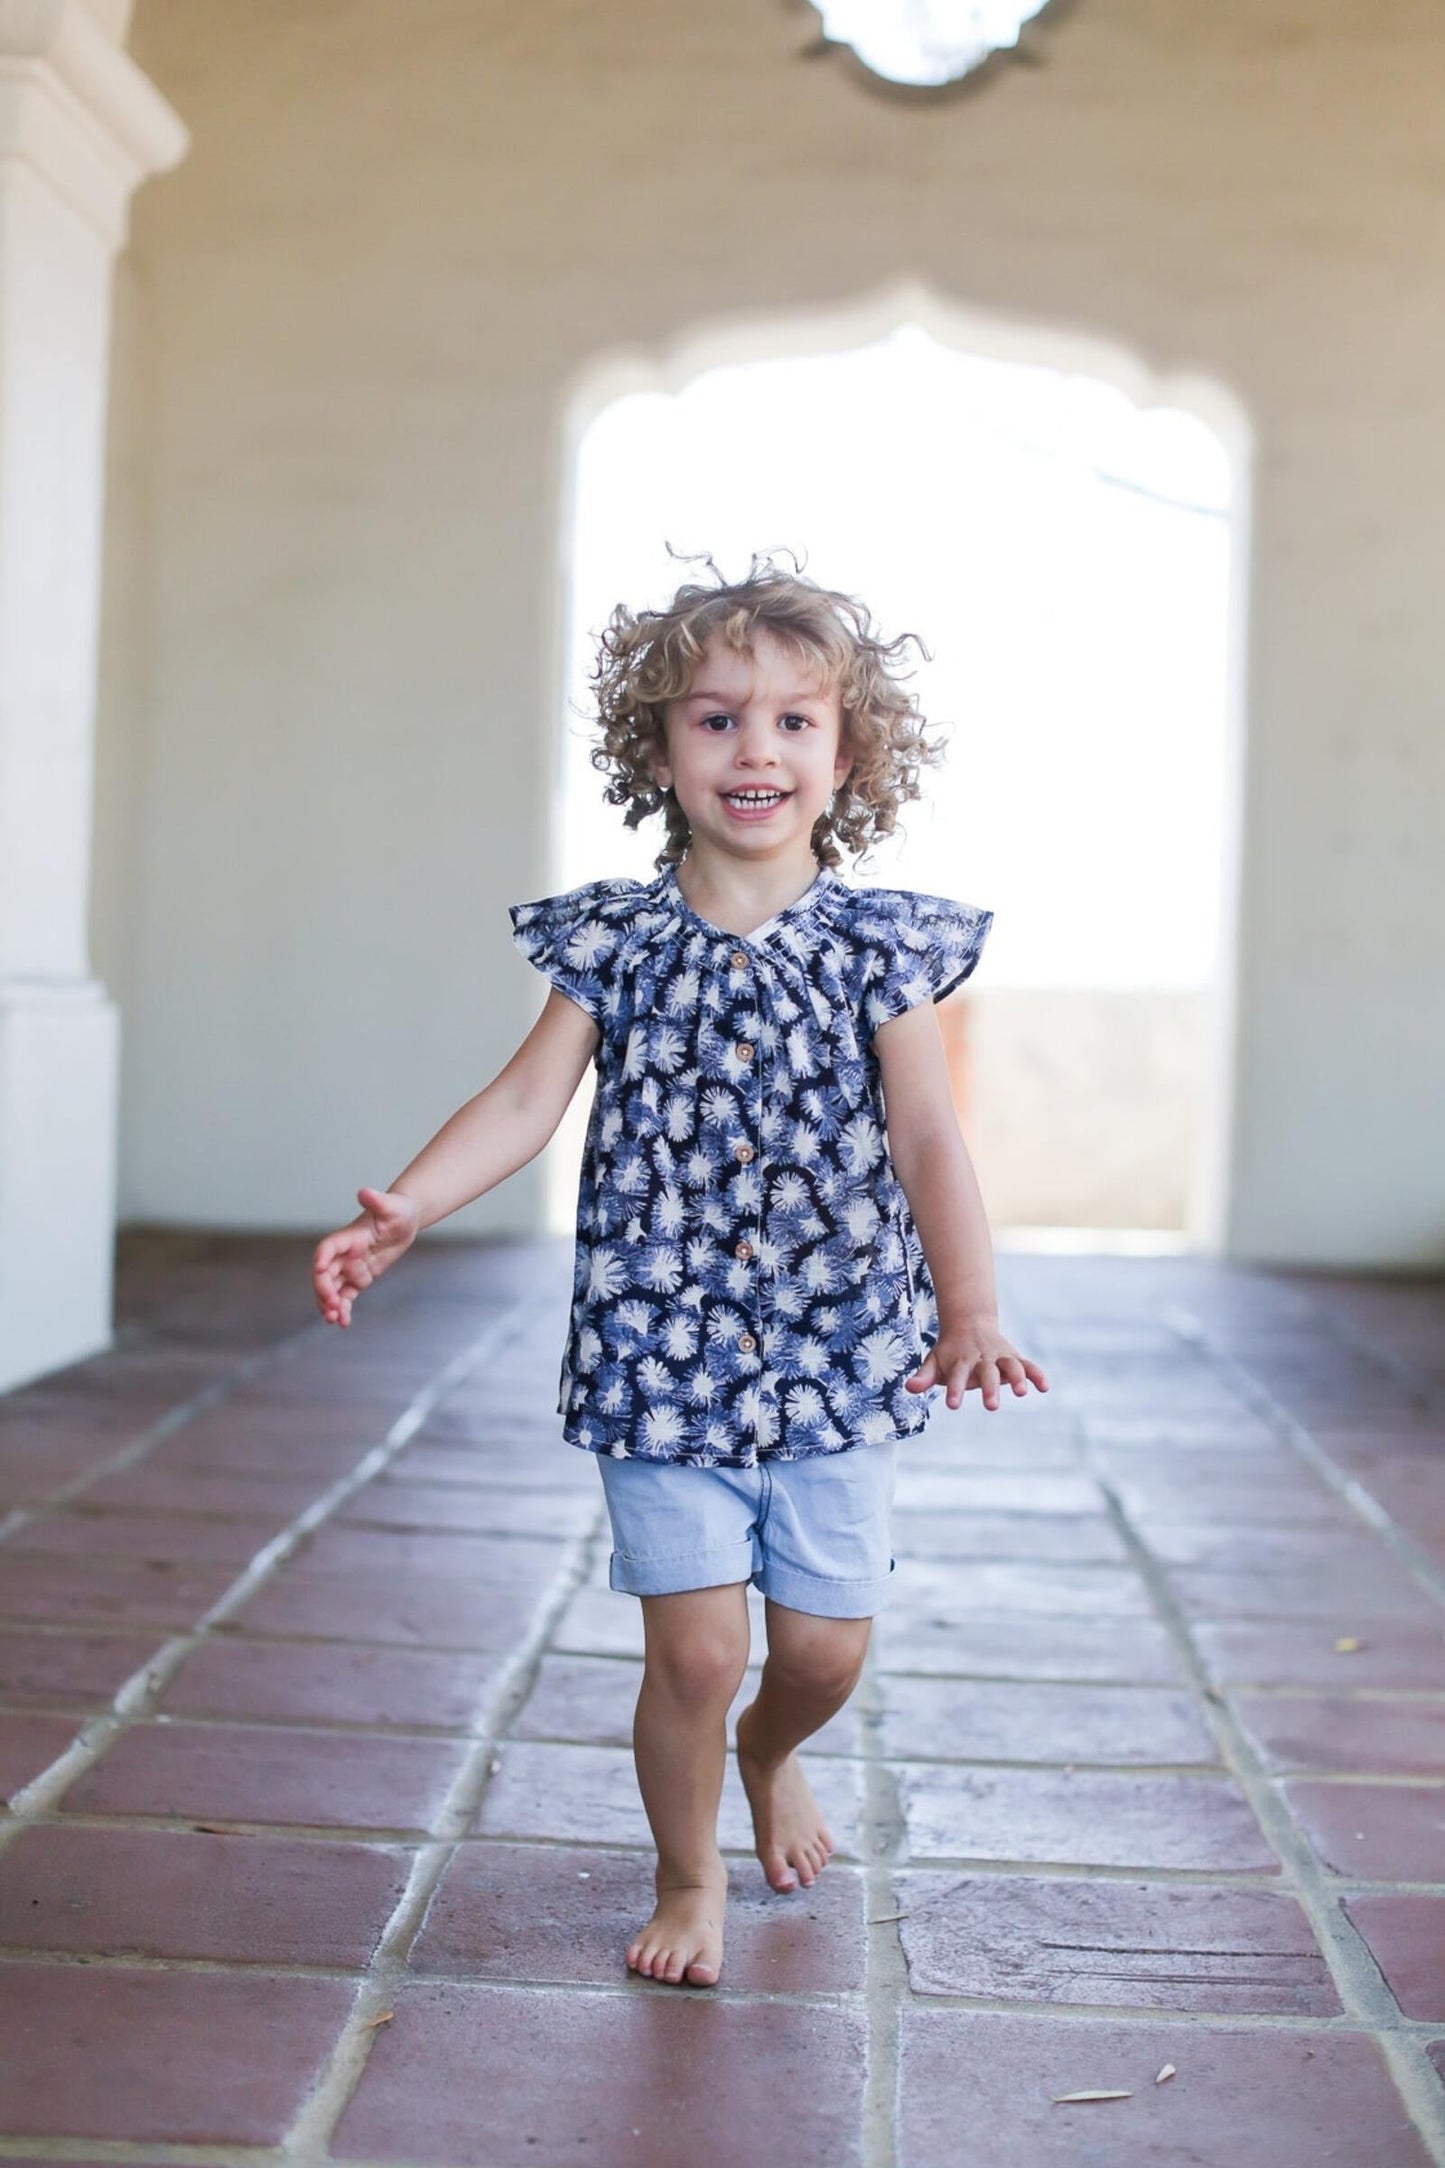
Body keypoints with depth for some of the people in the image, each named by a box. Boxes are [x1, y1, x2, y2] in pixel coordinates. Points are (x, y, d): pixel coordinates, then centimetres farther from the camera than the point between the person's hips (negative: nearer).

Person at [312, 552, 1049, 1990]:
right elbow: (528, 1097, -6)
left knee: (826, 1646, 8)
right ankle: (688, 1881, 26)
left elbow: (926, 1135, -8)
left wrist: (970, 1308, -22)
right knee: (693, 1649, 0)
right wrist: (404, 1209, -23)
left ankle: (769, 1757, 44)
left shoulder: (875, 946, -2)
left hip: (835, 1349, 1)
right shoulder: (618, 940, -1)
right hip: (664, 1350, -1)